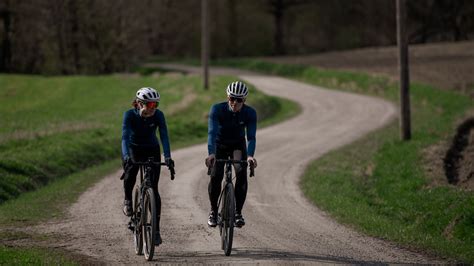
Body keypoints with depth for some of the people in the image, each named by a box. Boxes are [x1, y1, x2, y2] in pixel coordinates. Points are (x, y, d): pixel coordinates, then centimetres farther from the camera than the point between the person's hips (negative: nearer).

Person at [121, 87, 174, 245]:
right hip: (133, 150, -1)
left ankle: (156, 229, -2)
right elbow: (125, 137, -34)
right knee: (130, 172, -33)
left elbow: (164, 136, -27)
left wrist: (167, 157, -42)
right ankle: (127, 200, -4)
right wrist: (126, 156, -51)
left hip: (152, 150, 1)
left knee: (153, 189, -7)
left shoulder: (158, 115, -21)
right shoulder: (130, 115, -25)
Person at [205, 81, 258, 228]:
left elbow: (251, 137, -29)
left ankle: (238, 212, -11)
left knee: (241, 173, -23)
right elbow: (212, 132, -37)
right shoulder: (217, 109, -28)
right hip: (220, 145, -1)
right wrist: (211, 153, -53)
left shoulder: (250, 113, -23)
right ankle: (213, 211, 4)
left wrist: (250, 155, -48)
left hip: (238, 145, 1)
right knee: (215, 176, -18)